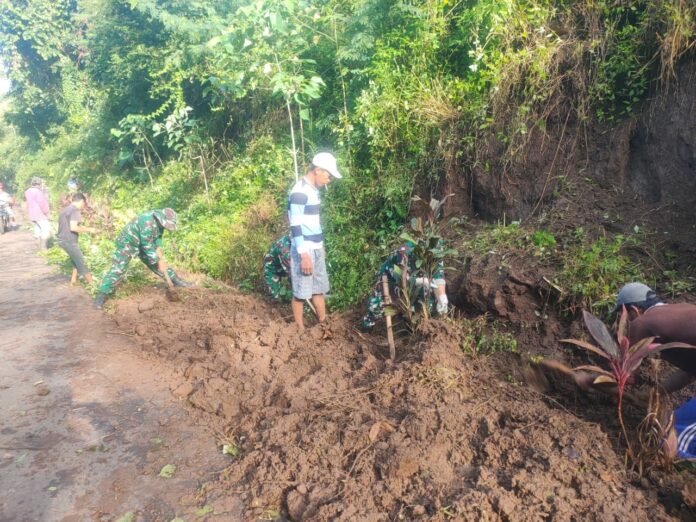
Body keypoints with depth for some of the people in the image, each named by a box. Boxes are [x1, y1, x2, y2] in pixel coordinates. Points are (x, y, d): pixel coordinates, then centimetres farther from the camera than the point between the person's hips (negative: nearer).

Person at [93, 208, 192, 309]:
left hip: (142, 244, 8)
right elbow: (147, 246, -31)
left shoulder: (160, 222, -9)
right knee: (118, 269, -14)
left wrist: (160, 258, -8)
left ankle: (176, 281, 22)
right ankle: (102, 295, -9)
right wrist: (159, 261, -25)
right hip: (127, 242, -8)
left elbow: (158, 239, 3)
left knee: (158, 264, 10)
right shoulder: (147, 223, -36)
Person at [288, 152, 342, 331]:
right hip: (304, 250, -9)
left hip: (316, 248, 9)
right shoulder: (299, 191, -17)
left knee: (319, 289, 15)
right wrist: (304, 255, -22)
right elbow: (295, 226, -20)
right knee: (301, 293, 2)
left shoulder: (314, 190, 11)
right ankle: (301, 330, 12)